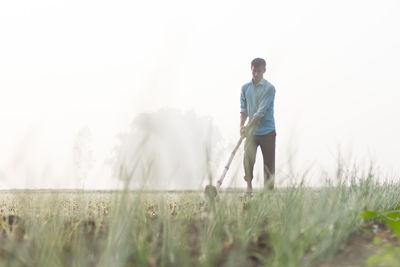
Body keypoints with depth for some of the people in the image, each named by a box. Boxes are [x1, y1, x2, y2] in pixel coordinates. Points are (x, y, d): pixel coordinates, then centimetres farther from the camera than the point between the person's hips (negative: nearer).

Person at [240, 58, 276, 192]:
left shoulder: (269, 88, -9)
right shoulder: (245, 88, 8)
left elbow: (261, 111, -15)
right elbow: (244, 109, 11)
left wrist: (248, 127, -19)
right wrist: (241, 125, -7)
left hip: (267, 132, -3)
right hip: (251, 132, 3)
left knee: (269, 163, 1)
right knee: (248, 159, -11)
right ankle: (249, 187, -2)